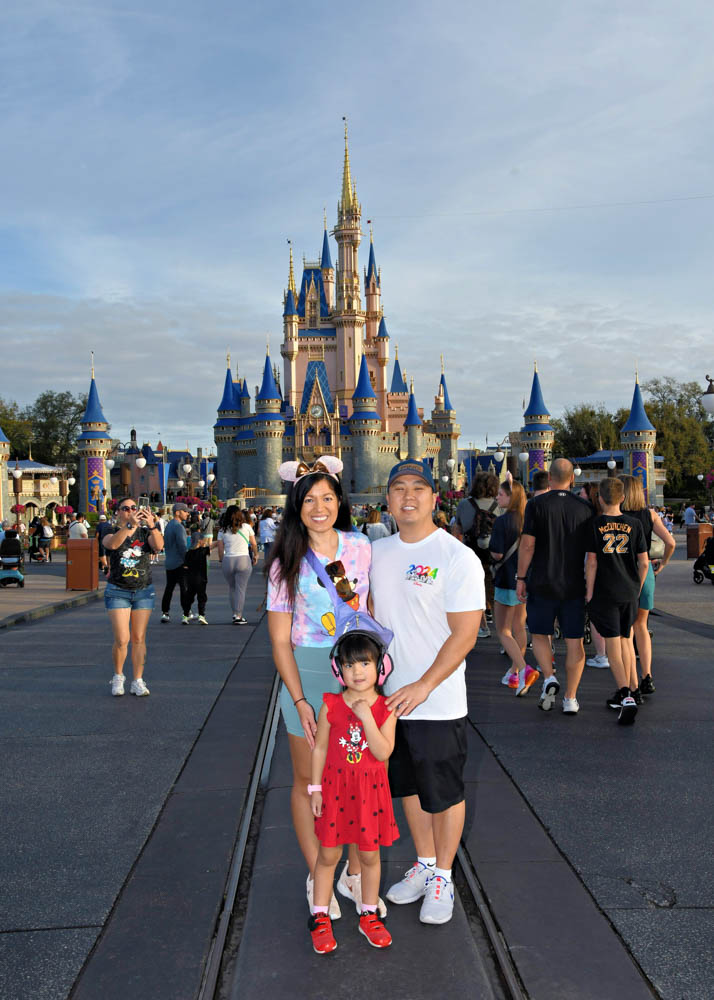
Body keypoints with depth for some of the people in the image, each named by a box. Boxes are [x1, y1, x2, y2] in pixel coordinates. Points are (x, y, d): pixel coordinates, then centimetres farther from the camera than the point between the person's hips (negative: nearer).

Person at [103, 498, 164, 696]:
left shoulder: (145, 533, 3)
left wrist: (152, 525, -35)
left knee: (139, 639, 5)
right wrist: (130, 525, -40)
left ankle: (138, 682, 14)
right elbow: (112, 544, -26)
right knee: (122, 640, -6)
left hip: (144, 591, 2)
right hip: (118, 592, -2)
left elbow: (159, 546, -18)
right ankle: (118, 676, 18)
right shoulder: (112, 534, -1)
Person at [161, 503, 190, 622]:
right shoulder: (178, 526, -16)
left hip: (169, 562, 9)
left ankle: (165, 613, 11)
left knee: (169, 588, 11)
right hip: (179, 563, -9)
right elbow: (182, 546, -21)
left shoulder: (169, 525, 14)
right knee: (185, 588, -2)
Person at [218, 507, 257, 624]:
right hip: (243, 560, -2)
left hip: (228, 561, 2)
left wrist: (221, 561, 19)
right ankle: (238, 616, -2)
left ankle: (235, 613, 21)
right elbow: (254, 544, 11)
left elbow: (220, 549, 5)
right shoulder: (246, 527, 4)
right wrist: (255, 555, 28)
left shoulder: (223, 531, 6)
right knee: (241, 589, 0)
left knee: (231, 588, 16)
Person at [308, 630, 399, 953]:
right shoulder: (331, 706, -8)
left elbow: (383, 752, -19)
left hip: (370, 792, 0)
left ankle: (368, 915, 33)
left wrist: (366, 718, -27)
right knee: (328, 855, 10)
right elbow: (319, 748, 0)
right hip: (335, 789, 0)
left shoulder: (385, 709, -9)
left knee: (369, 855, 14)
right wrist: (315, 788, 0)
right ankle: (320, 918, 26)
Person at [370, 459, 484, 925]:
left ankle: (443, 878, 28)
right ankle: (424, 865, 38)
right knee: (409, 786, 19)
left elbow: (465, 634, -16)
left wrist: (423, 686, -21)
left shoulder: (458, 558, -13)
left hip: (438, 702, -5)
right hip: (388, 697, 6)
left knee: (444, 794, 9)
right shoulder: (377, 552, 6)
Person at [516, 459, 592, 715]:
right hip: (575, 584, 2)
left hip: (542, 583, -2)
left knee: (539, 635, 15)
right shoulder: (583, 508, 3)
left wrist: (520, 578, -2)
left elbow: (527, 544, -10)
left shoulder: (536, 504, -7)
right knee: (574, 640, 8)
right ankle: (570, 699, 10)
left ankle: (549, 678, -4)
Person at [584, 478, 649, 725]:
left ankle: (626, 695, -12)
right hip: (629, 593, 4)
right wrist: (637, 588, 15)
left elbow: (592, 562, -8)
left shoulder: (595, 524, -7)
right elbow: (644, 562, 2)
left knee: (613, 645, -1)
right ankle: (628, 691, 25)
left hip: (604, 593, -4)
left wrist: (589, 593, -1)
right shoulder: (634, 524, 1)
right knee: (625, 640, 17)